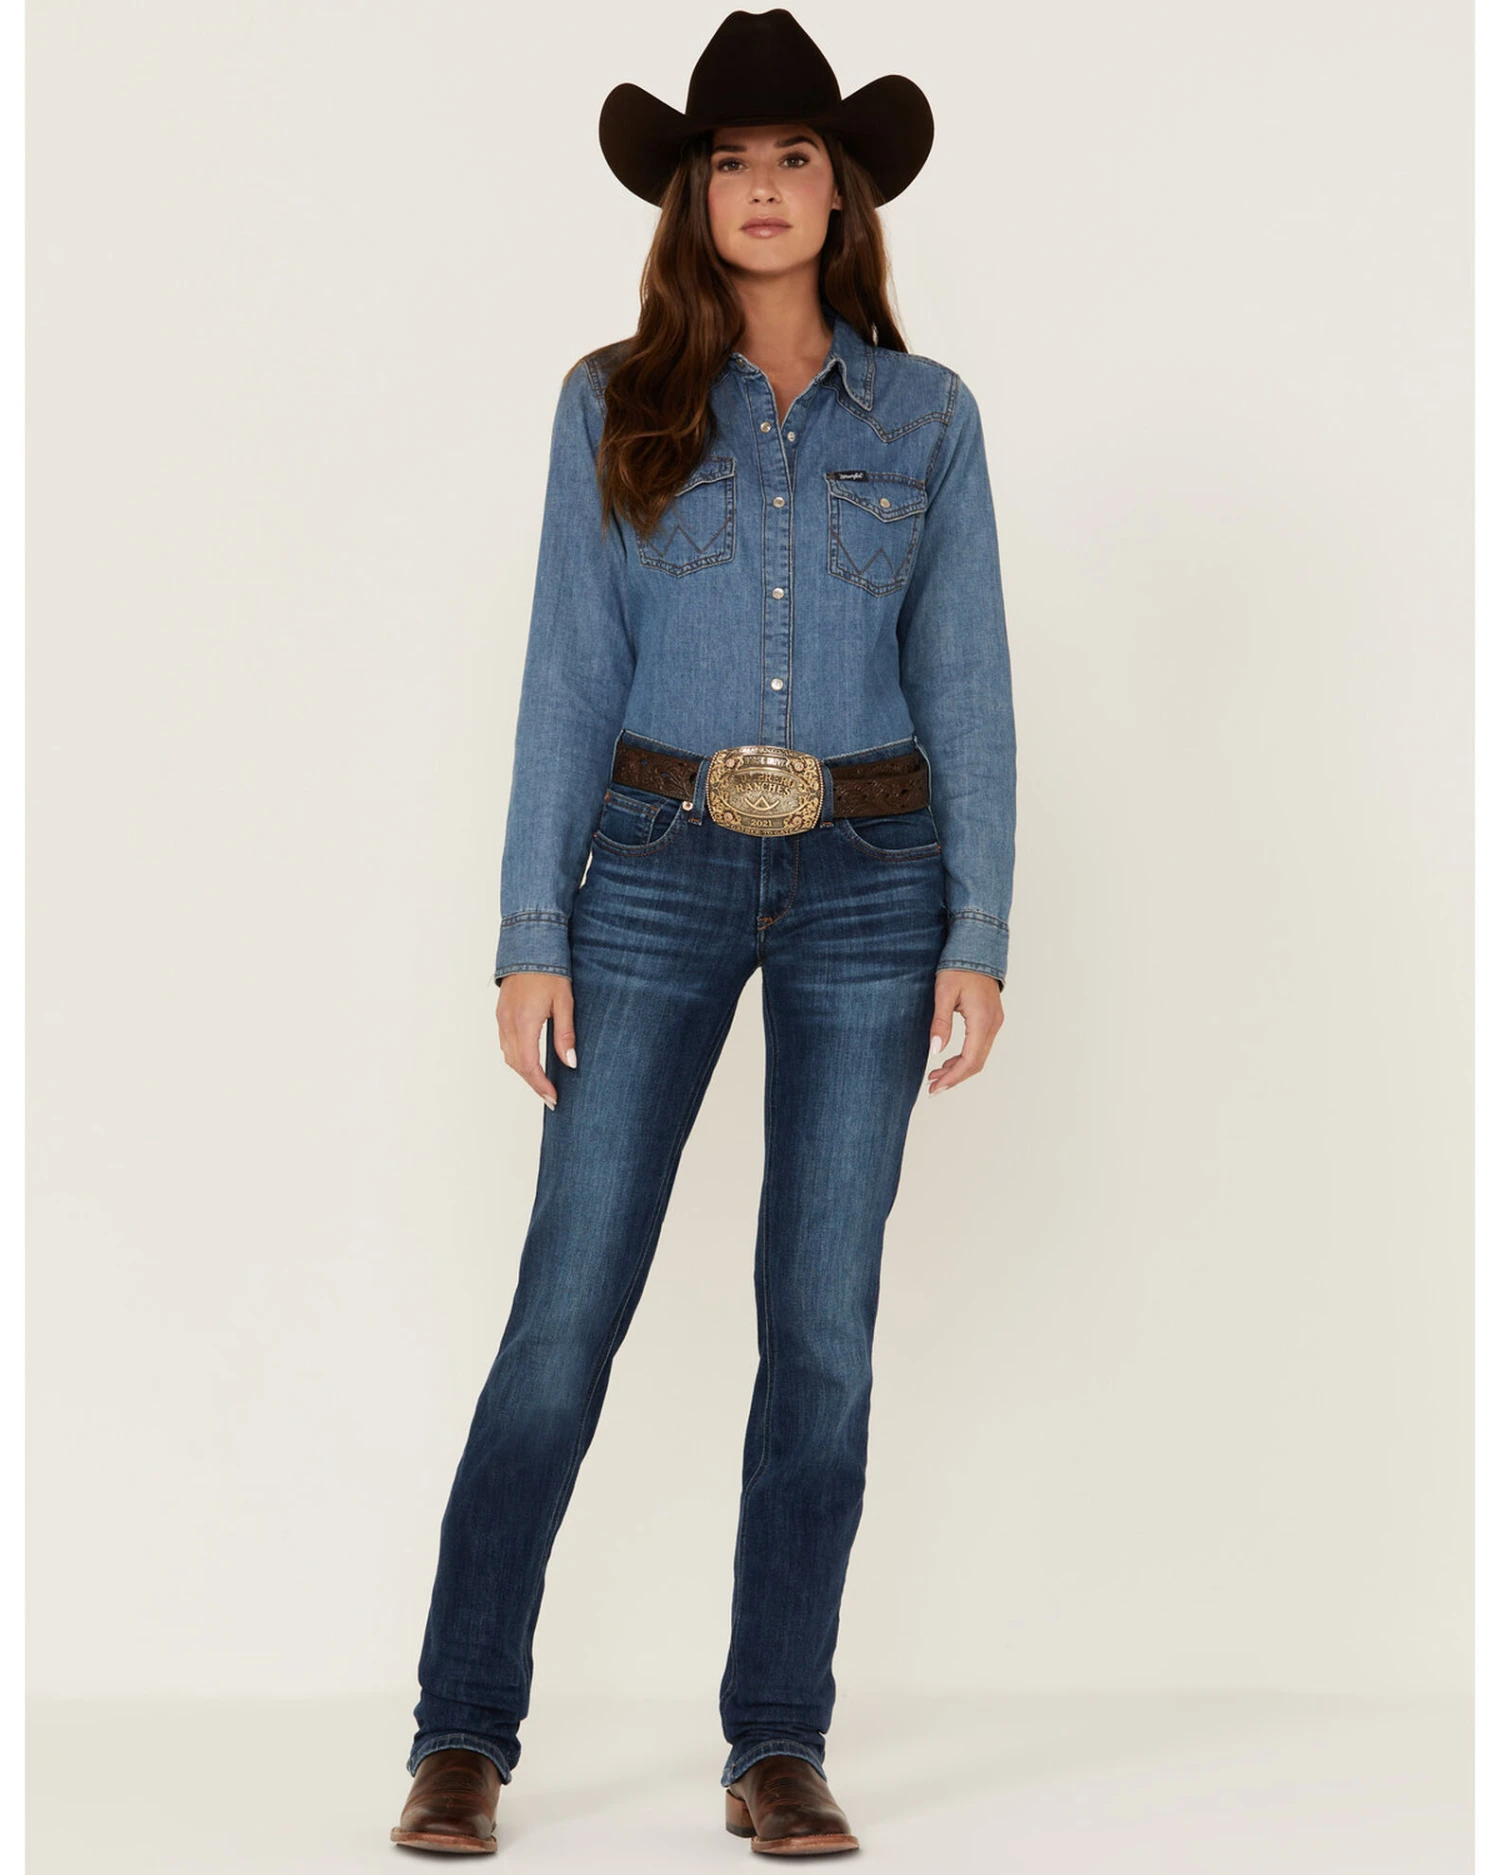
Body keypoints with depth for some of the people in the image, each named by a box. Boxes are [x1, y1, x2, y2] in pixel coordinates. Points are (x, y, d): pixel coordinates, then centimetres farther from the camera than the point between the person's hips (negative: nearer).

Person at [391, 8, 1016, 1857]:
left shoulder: (925, 418, 5)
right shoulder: (614, 404, 3)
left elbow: (965, 684, 4)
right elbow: (571, 671, 0)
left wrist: (978, 936, -4)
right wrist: (530, 934, -6)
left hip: (867, 885, 1)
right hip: (658, 871, -1)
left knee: (821, 1322, 1)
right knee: (568, 1304, -3)